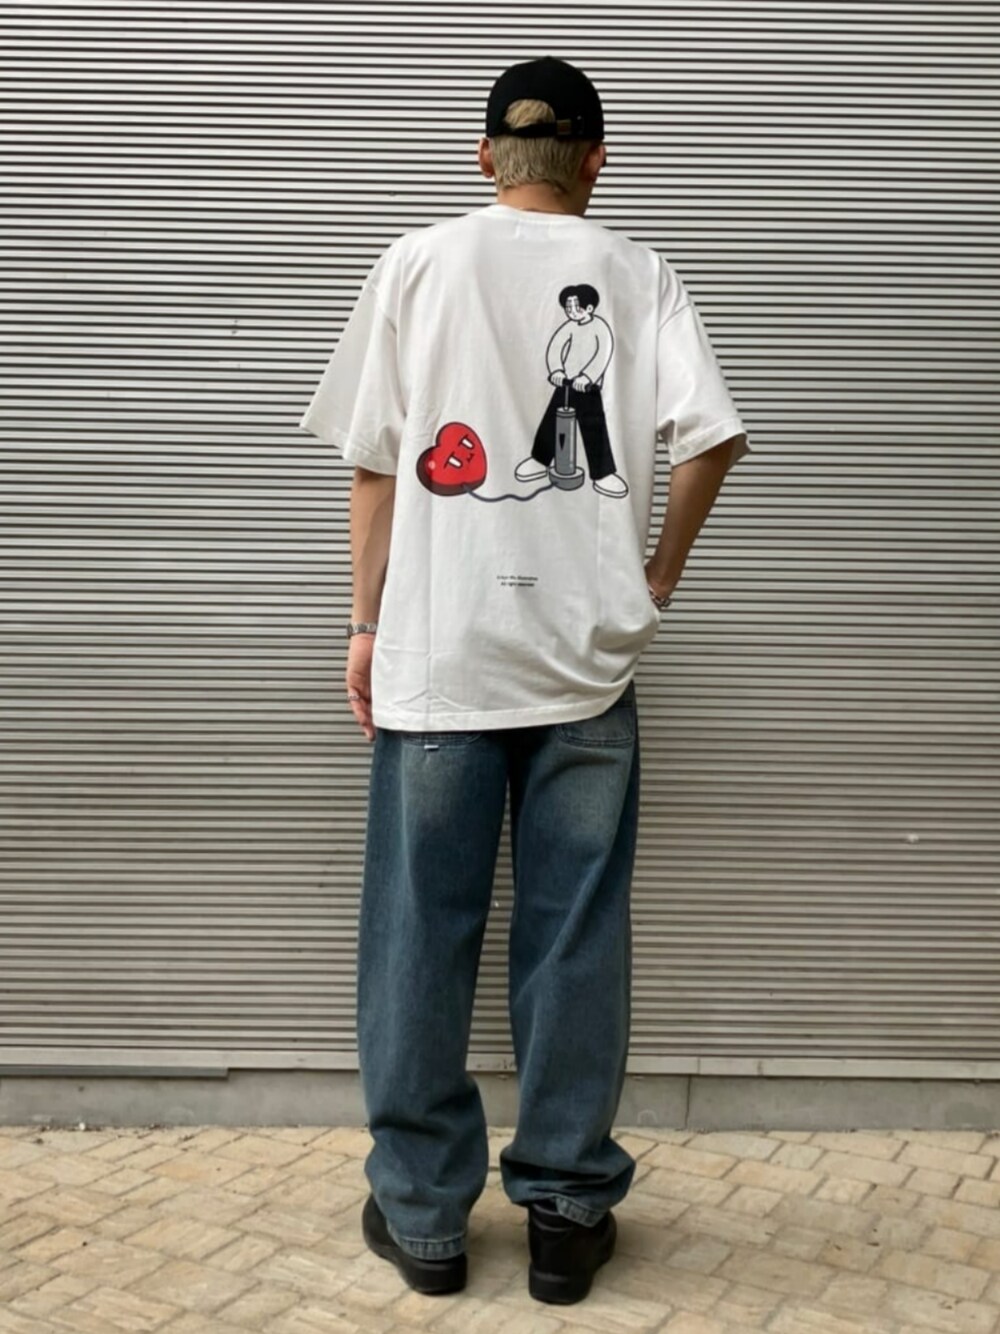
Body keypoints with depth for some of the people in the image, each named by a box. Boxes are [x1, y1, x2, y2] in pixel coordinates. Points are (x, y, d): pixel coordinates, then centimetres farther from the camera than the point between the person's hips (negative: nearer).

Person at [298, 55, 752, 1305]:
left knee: (420, 934, 8)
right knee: (575, 938, 8)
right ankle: (566, 1210, 17)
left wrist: (366, 622, 10)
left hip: (437, 651, 0)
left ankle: (422, 1212, 17)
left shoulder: (418, 262, 6)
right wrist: (658, 572, 7)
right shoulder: (639, 275, 6)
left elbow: (374, 460, 3)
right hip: (587, 654, 1)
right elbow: (712, 434, -7)